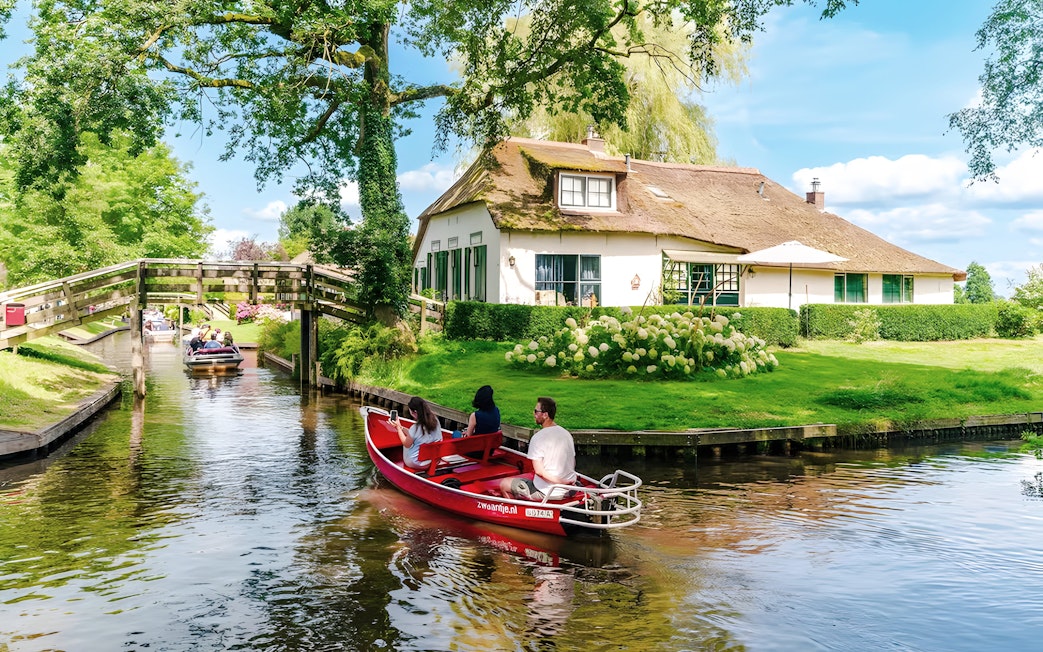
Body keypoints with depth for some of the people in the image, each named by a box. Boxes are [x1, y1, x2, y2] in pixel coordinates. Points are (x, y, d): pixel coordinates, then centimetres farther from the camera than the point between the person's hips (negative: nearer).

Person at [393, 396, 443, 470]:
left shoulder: (415, 428, -27)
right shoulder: (435, 419, -8)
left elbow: (406, 444, -7)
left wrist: (398, 427, 0)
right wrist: (401, 428, 9)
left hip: (416, 463, -6)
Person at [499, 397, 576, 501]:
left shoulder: (538, 438, -18)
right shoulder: (567, 434, 4)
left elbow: (539, 471, -24)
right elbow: (573, 464, 12)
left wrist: (560, 482, -17)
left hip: (546, 493, -7)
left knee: (504, 484, 9)